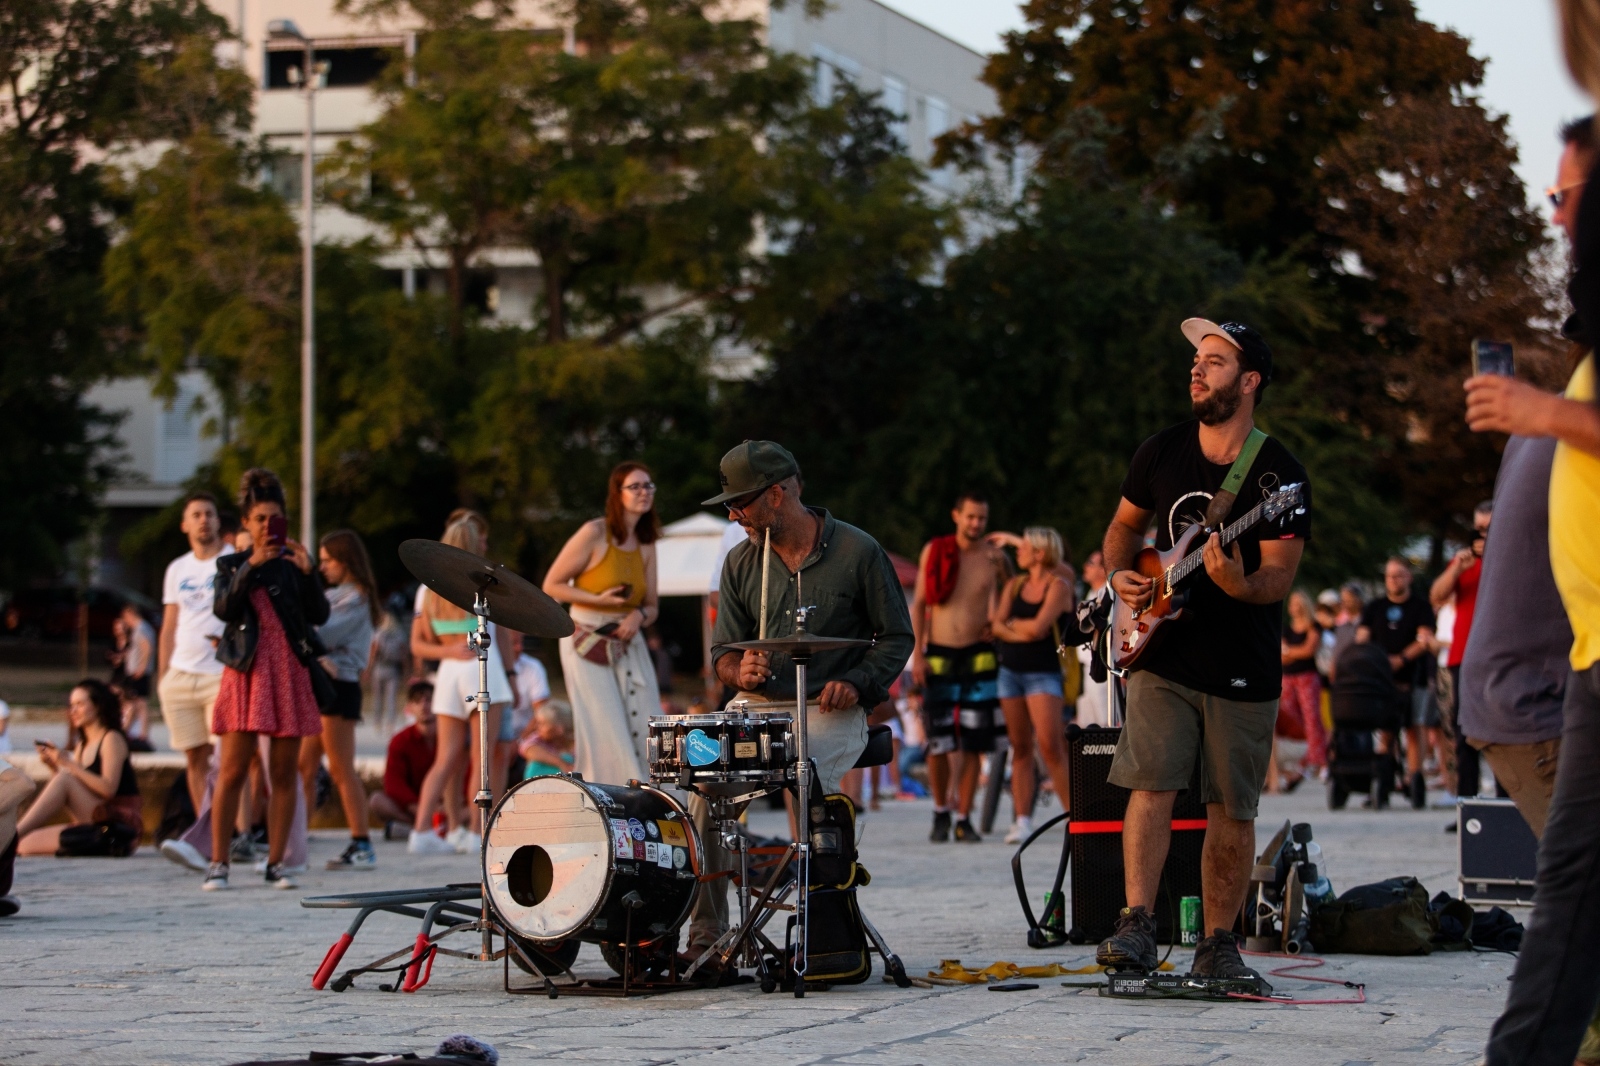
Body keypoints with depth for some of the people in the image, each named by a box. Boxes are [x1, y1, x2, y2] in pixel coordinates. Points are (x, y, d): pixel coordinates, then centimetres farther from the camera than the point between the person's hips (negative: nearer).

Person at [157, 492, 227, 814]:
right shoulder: (177, 569, 16)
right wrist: (161, 678, 12)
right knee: (195, 758, 5)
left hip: (221, 675, -5)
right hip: (181, 676, 5)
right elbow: (169, 628, 18)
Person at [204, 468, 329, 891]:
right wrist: (250, 566, -16)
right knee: (232, 772, -6)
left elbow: (320, 615, 0)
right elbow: (223, 608, -7)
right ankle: (218, 864, -4)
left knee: (284, 773, 1)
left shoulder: (293, 562, 10)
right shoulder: (232, 564, 11)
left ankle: (276, 863, 6)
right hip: (247, 673, -1)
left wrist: (308, 572, -13)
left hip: (290, 674, 1)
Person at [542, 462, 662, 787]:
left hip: (629, 647, 5)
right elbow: (552, 586, -8)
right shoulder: (594, 534, -11)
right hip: (588, 645, -5)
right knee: (606, 735, -6)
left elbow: (652, 606, 11)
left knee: (647, 732, -4)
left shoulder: (646, 544, 6)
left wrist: (639, 615, -12)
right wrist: (598, 599, -20)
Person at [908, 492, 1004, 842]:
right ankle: (941, 811, 15)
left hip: (978, 656, 0)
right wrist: (916, 654, 0)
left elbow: (998, 605, 12)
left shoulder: (993, 557, 3)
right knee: (938, 741, -3)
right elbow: (918, 604, 6)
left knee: (973, 743, -2)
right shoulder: (933, 551, 4)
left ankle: (964, 818, 5)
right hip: (938, 655, 0)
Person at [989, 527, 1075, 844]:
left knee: (1049, 744, -15)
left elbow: (1038, 627, -16)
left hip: (1043, 672, -6)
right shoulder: (1015, 585, 12)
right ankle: (1022, 820, 3)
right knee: (1020, 746, 4)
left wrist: (1012, 623, -1)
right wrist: (1021, 632, -13)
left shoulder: (1058, 586, -6)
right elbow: (996, 624, 2)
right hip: (1010, 671, 6)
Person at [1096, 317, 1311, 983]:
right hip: (1163, 658, 2)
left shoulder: (1278, 475, -7)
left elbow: (1279, 578, -11)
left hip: (1243, 673, -2)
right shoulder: (1161, 453, 5)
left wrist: (1239, 584, -33)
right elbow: (1125, 524, 21)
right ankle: (1136, 926, -10)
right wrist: (1119, 574, 1)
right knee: (1150, 786, -12)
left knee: (1232, 813, 3)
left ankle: (1217, 942, 13)